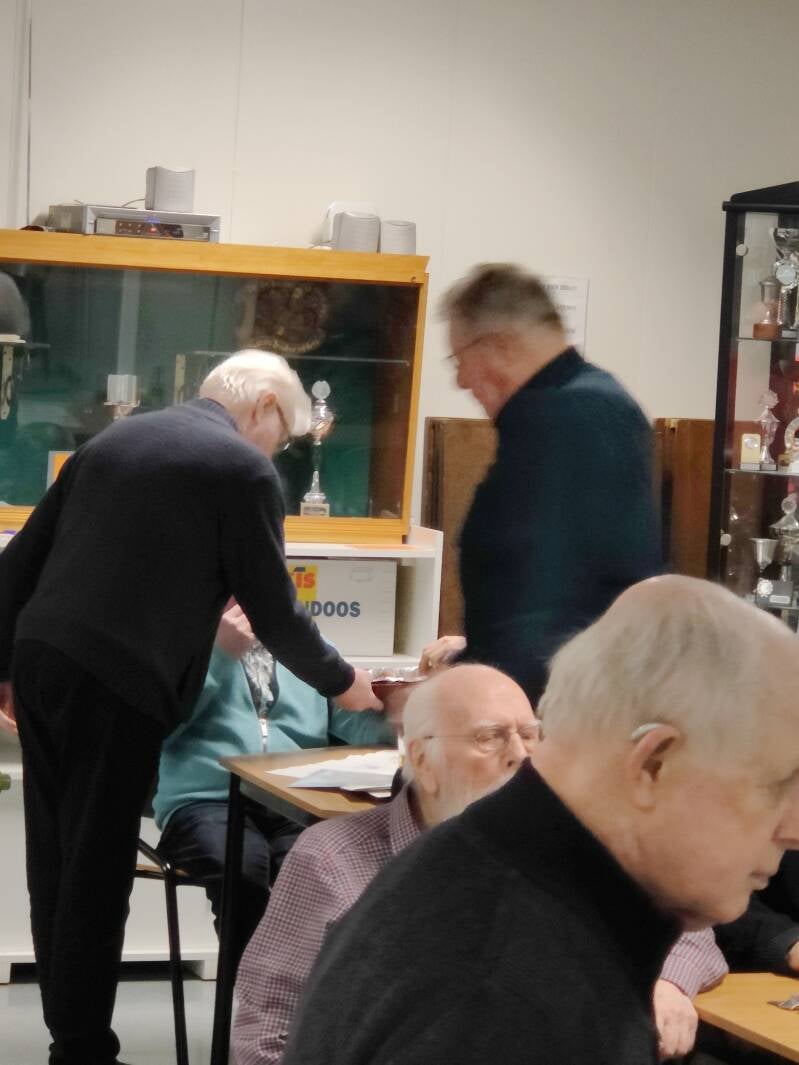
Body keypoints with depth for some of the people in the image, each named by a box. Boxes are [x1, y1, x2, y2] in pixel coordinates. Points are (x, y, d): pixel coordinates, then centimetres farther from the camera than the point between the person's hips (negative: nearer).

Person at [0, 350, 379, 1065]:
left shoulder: (115, 439, 17)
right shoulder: (245, 470, -3)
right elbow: (274, 611, -1)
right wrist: (342, 682, 14)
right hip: (118, 682, -7)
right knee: (97, 873, 0)